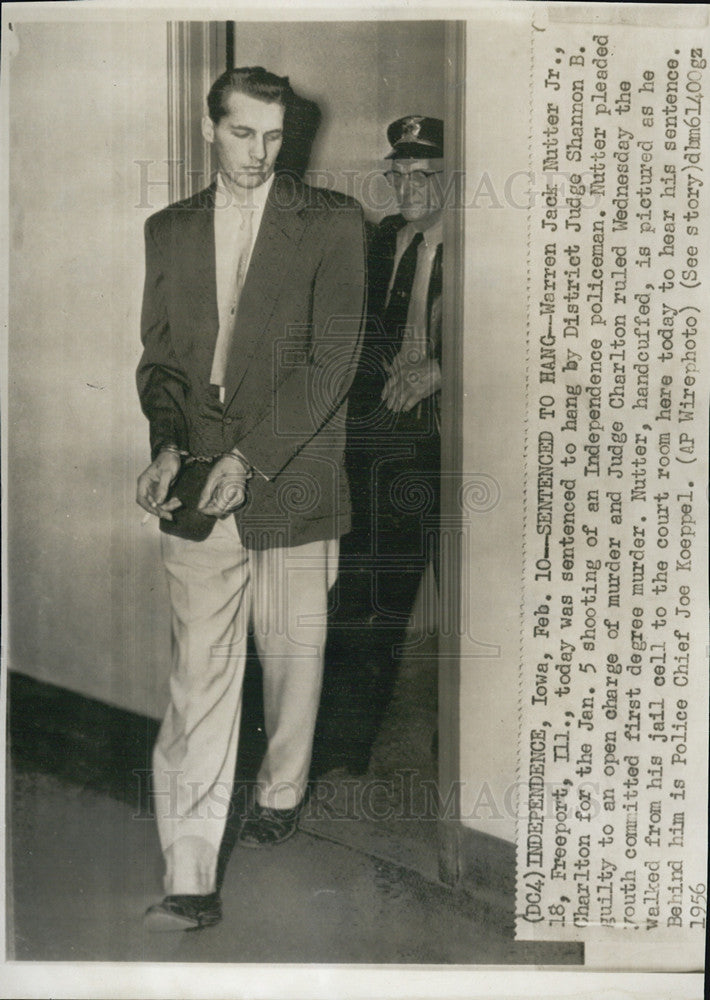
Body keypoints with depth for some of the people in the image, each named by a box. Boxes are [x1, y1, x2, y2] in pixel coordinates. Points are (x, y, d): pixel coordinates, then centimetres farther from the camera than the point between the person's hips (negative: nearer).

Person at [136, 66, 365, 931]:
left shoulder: (330, 222, -1)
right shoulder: (168, 231, 11)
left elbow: (334, 355, -9)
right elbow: (158, 355, 11)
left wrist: (250, 457, -16)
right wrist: (167, 445, -9)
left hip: (292, 478, -1)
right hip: (197, 486, 2)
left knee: (292, 653, 15)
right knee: (198, 680, -2)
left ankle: (282, 792, 42)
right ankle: (191, 881, 5)